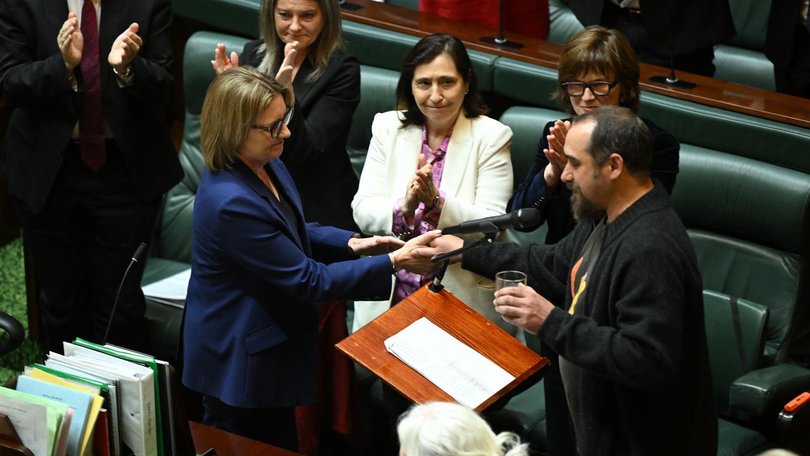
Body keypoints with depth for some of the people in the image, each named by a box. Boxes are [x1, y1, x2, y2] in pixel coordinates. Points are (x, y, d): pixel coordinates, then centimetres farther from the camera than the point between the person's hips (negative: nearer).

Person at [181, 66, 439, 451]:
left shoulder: (264, 163, -4)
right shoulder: (232, 203, -32)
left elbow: (293, 232, 14)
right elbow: (310, 280, -25)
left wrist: (353, 244, -2)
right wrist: (394, 262, -24)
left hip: (269, 341, 9)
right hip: (240, 365, -9)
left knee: (281, 445, 22)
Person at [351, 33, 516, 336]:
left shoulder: (491, 137, -2)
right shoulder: (388, 127, 6)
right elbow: (362, 211, -1)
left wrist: (437, 202, -25)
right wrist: (404, 207, -21)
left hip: (464, 297, -2)